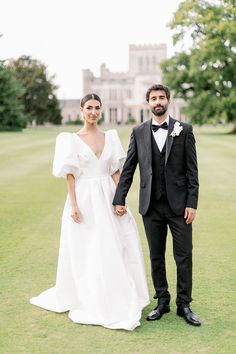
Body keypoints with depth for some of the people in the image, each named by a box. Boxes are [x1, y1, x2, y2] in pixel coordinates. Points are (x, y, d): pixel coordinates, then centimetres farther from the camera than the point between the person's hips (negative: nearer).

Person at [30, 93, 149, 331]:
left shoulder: (110, 137, 8)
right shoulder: (71, 140, -2)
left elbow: (116, 171, 7)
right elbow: (70, 175, -5)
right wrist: (73, 205, -12)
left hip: (107, 198, 4)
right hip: (84, 199, -3)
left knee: (114, 250, 5)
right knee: (84, 253, 4)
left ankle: (114, 299, 21)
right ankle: (88, 302, 18)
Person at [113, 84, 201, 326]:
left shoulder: (184, 130, 1)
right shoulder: (138, 132, 5)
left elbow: (192, 170, -2)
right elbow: (128, 169, 5)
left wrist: (192, 203, -7)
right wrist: (119, 199, -2)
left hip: (178, 204, -1)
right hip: (151, 206, 2)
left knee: (184, 256, 3)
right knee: (156, 257, 11)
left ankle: (184, 304, 17)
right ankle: (162, 301, 25)